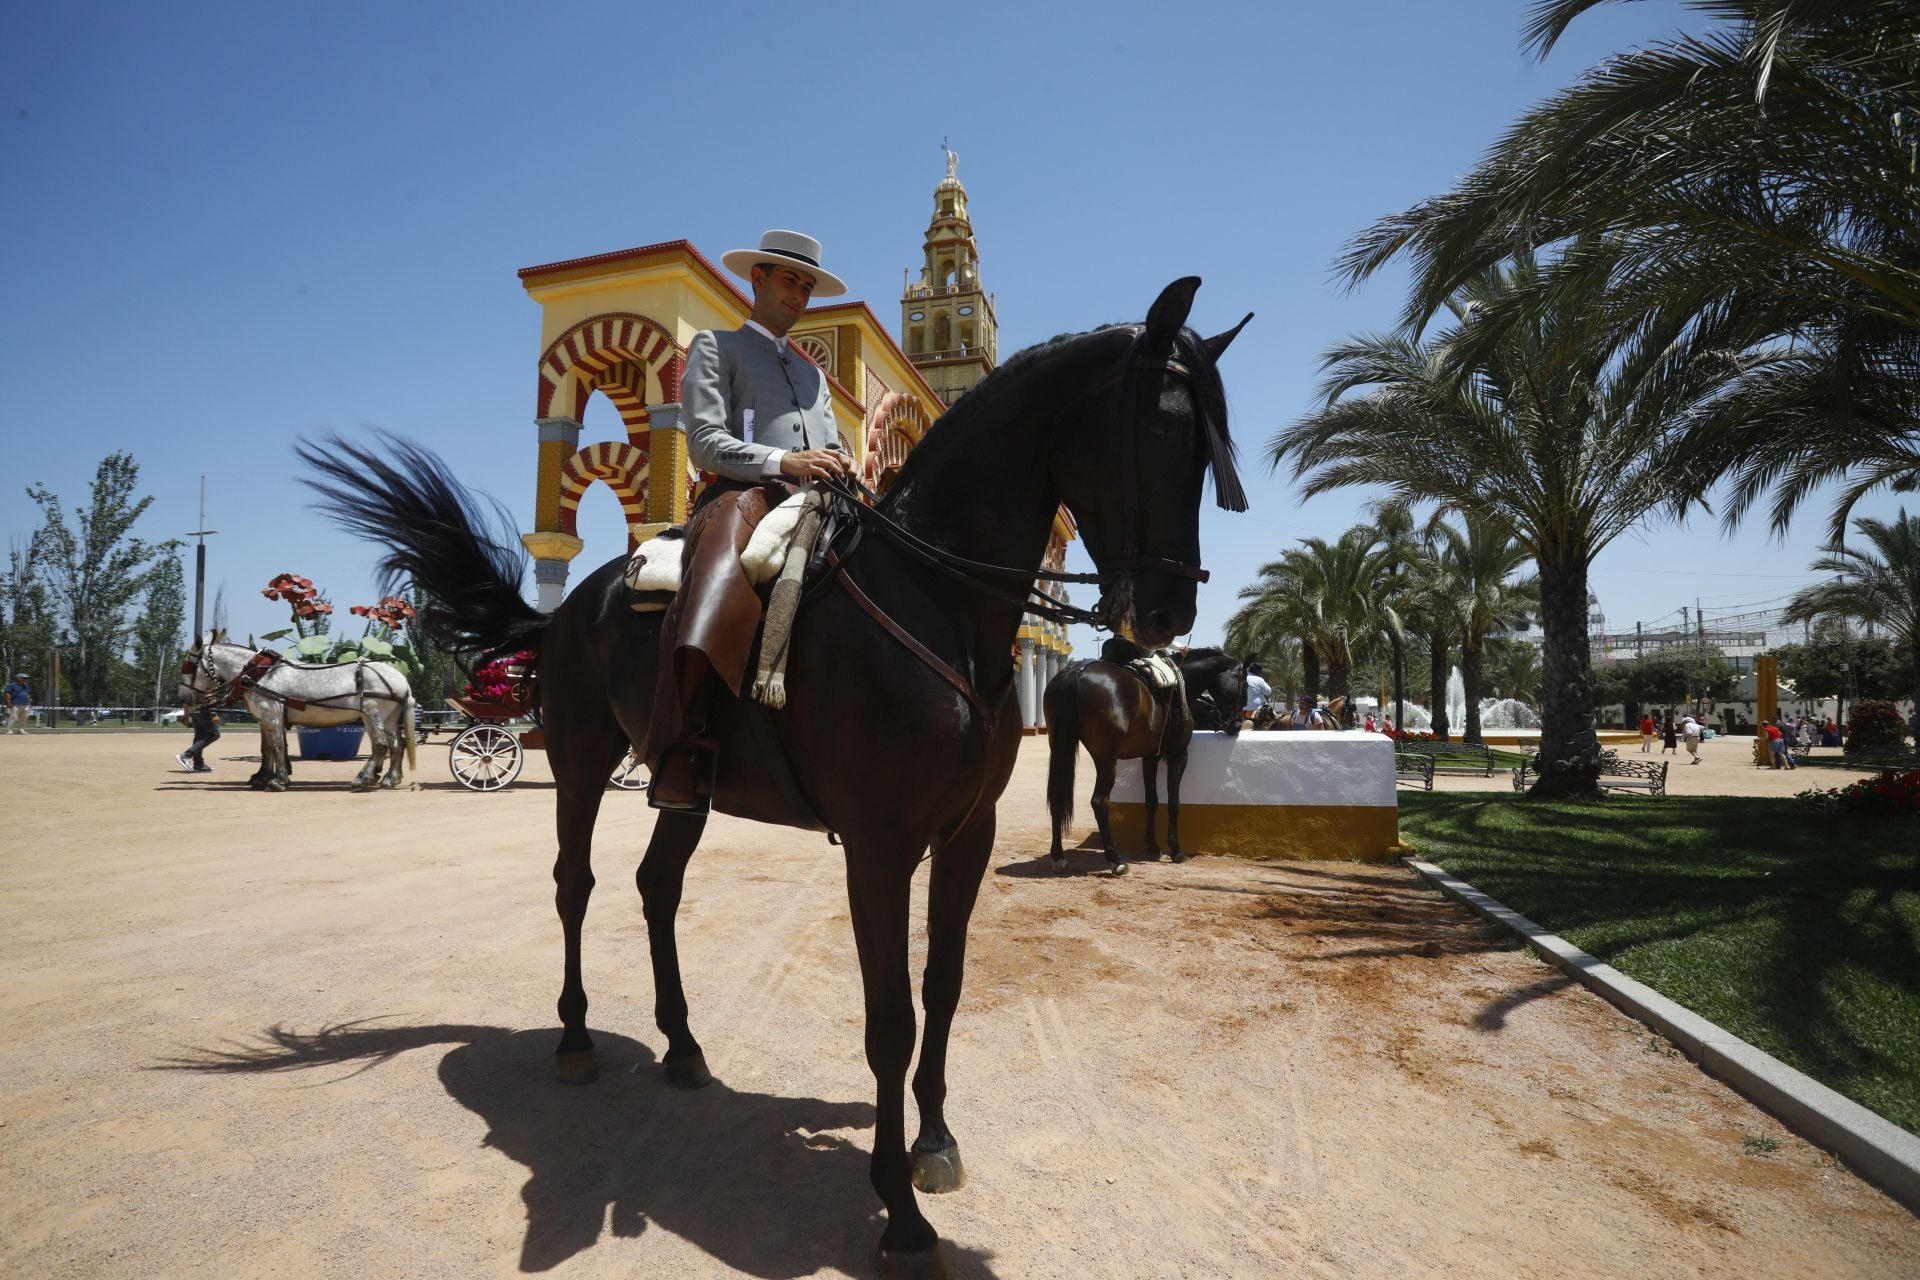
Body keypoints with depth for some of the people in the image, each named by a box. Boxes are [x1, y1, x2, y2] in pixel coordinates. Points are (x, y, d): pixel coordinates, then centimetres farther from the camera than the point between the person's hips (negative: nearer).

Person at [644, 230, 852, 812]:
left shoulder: (812, 372, 34)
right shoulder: (715, 346, 16)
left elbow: (833, 451, 25)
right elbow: (705, 442, 0)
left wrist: (844, 474, -1)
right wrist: (786, 463, -16)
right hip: (745, 495, -6)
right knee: (725, 559, -40)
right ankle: (683, 750, -50)